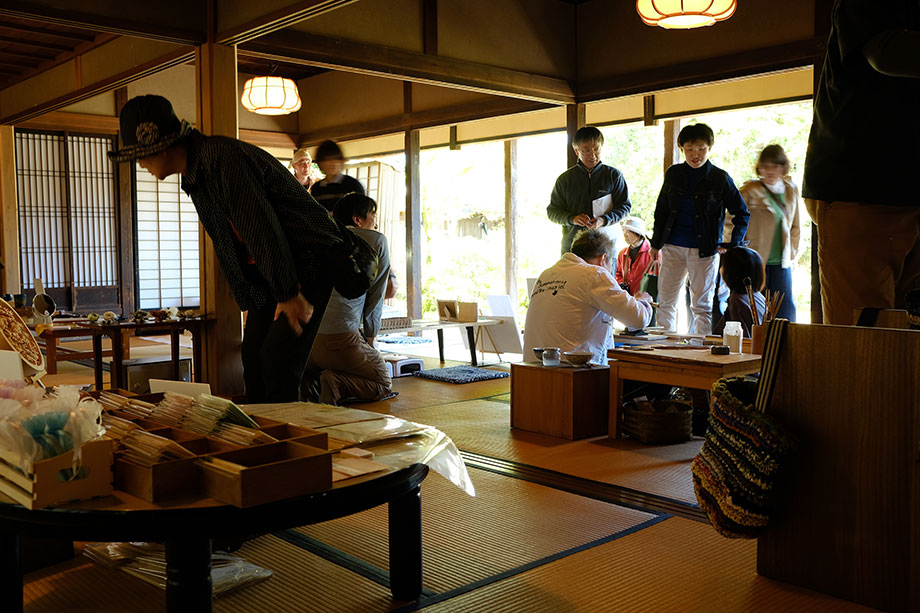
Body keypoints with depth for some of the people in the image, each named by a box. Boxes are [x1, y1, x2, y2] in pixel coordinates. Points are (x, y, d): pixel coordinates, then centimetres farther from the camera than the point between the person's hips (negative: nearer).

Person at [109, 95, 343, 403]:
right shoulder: (195, 175, 11)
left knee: (277, 358, -15)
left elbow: (263, 227, -24)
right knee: (253, 357, 6)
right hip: (266, 270, 9)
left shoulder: (222, 158, -21)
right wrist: (251, 301, 12)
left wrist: (288, 295, -21)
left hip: (309, 259, -9)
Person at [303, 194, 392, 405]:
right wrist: (368, 338, 20)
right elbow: (375, 297, 9)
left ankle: (302, 380, 1)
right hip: (341, 336, -6)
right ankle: (337, 383, -14)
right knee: (383, 384, 15)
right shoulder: (376, 240, 8)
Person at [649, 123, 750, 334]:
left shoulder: (720, 178, -3)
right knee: (665, 301, 7)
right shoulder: (673, 174, 6)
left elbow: (742, 213, 4)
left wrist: (734, 244, -7)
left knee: (702, 305, 3)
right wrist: (656, 243, 12)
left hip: (704, 249, -3)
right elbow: (661, 210, 15)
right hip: (673, 247, 3)